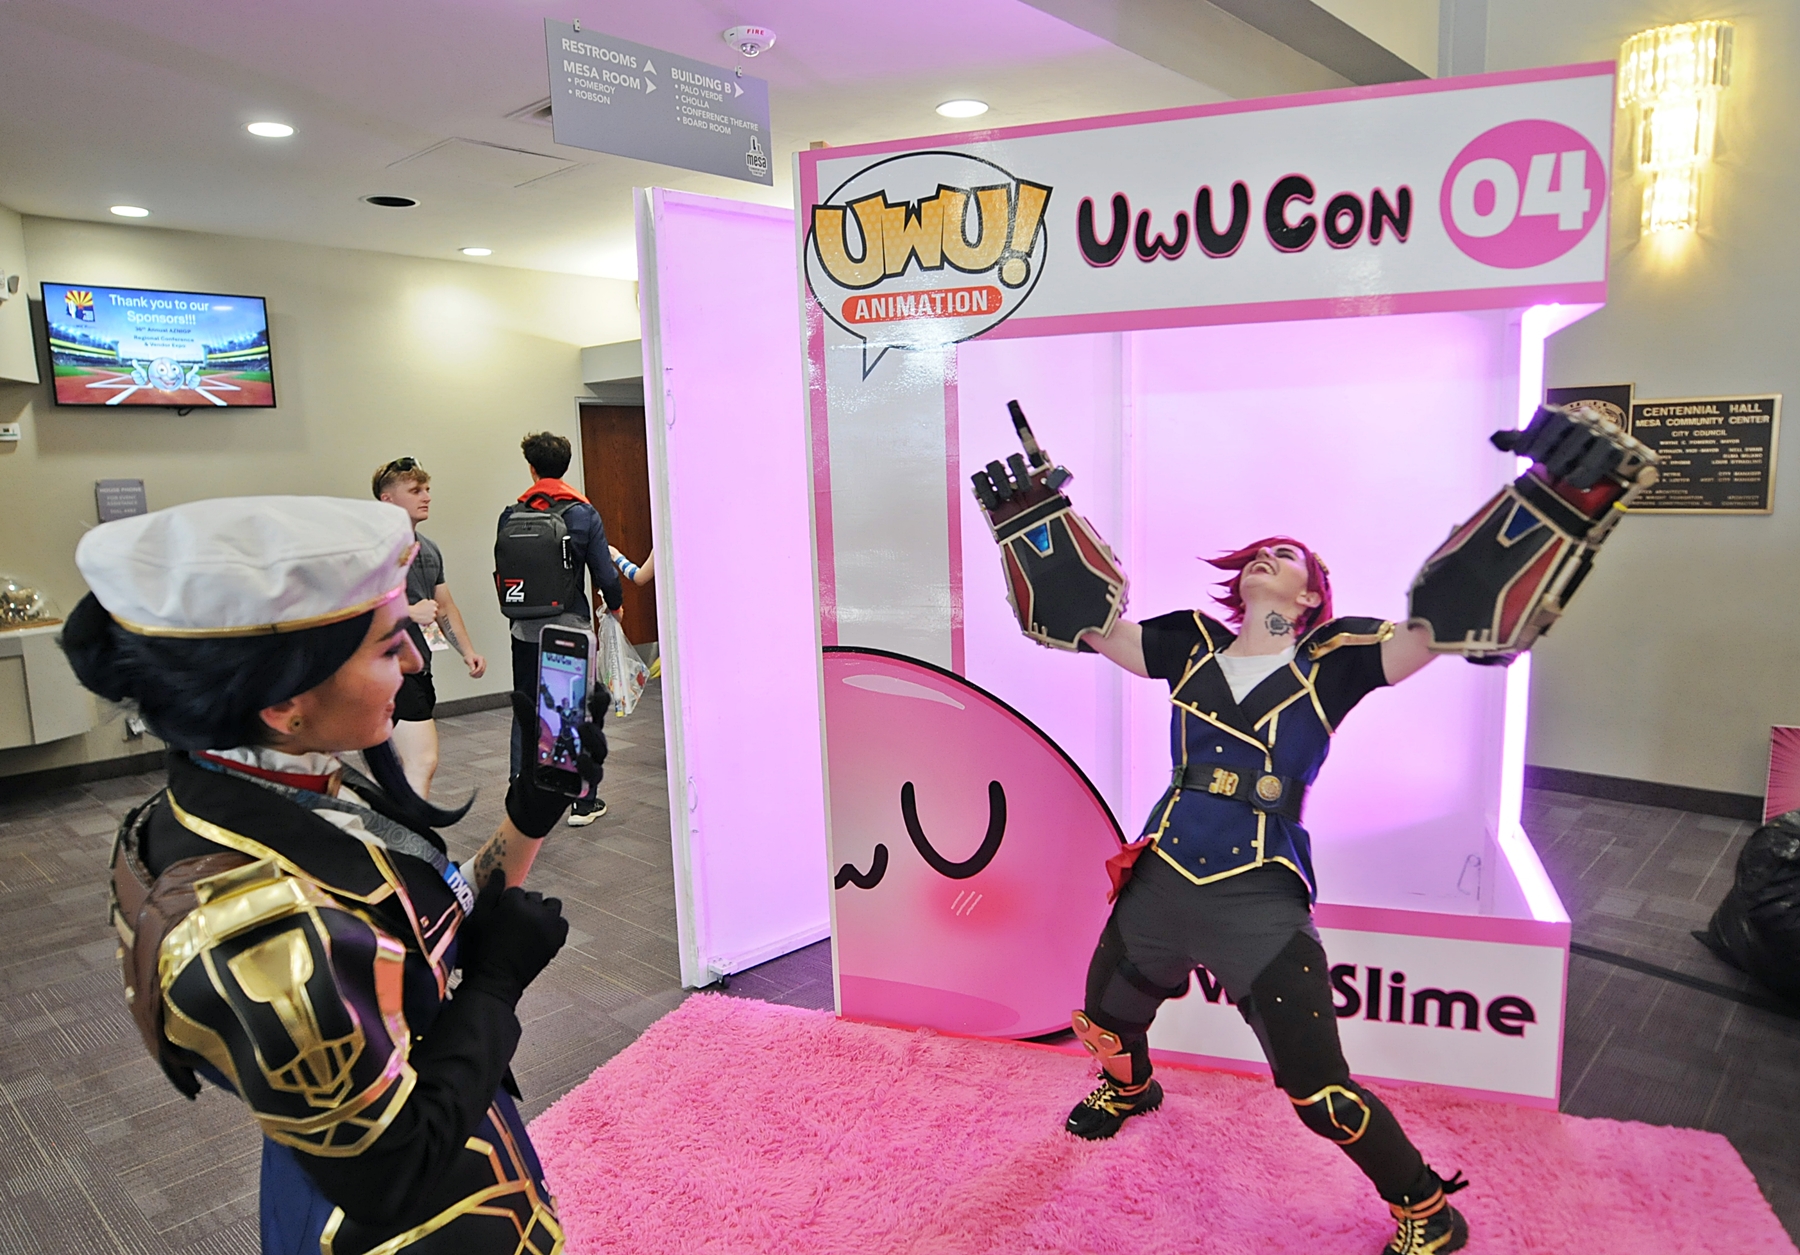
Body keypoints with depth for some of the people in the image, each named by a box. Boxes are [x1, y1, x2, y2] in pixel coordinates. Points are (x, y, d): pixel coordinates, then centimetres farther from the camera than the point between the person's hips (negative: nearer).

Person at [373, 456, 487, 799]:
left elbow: (445, 607, 24)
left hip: (418, 668, 9)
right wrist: (410, 612, -17)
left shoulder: (429, 549, 17)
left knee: (407, 766, 15)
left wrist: (467, 651, 13)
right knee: (423, 762, -15)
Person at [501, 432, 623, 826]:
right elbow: (604, 571, -7)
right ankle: (582, 802, 12)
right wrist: (615, 605, 13)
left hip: (526, 629, 2)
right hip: (572, 627, -2)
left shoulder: (512, 514, 0)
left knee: (526, 716, 11)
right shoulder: (584, 512, -6)